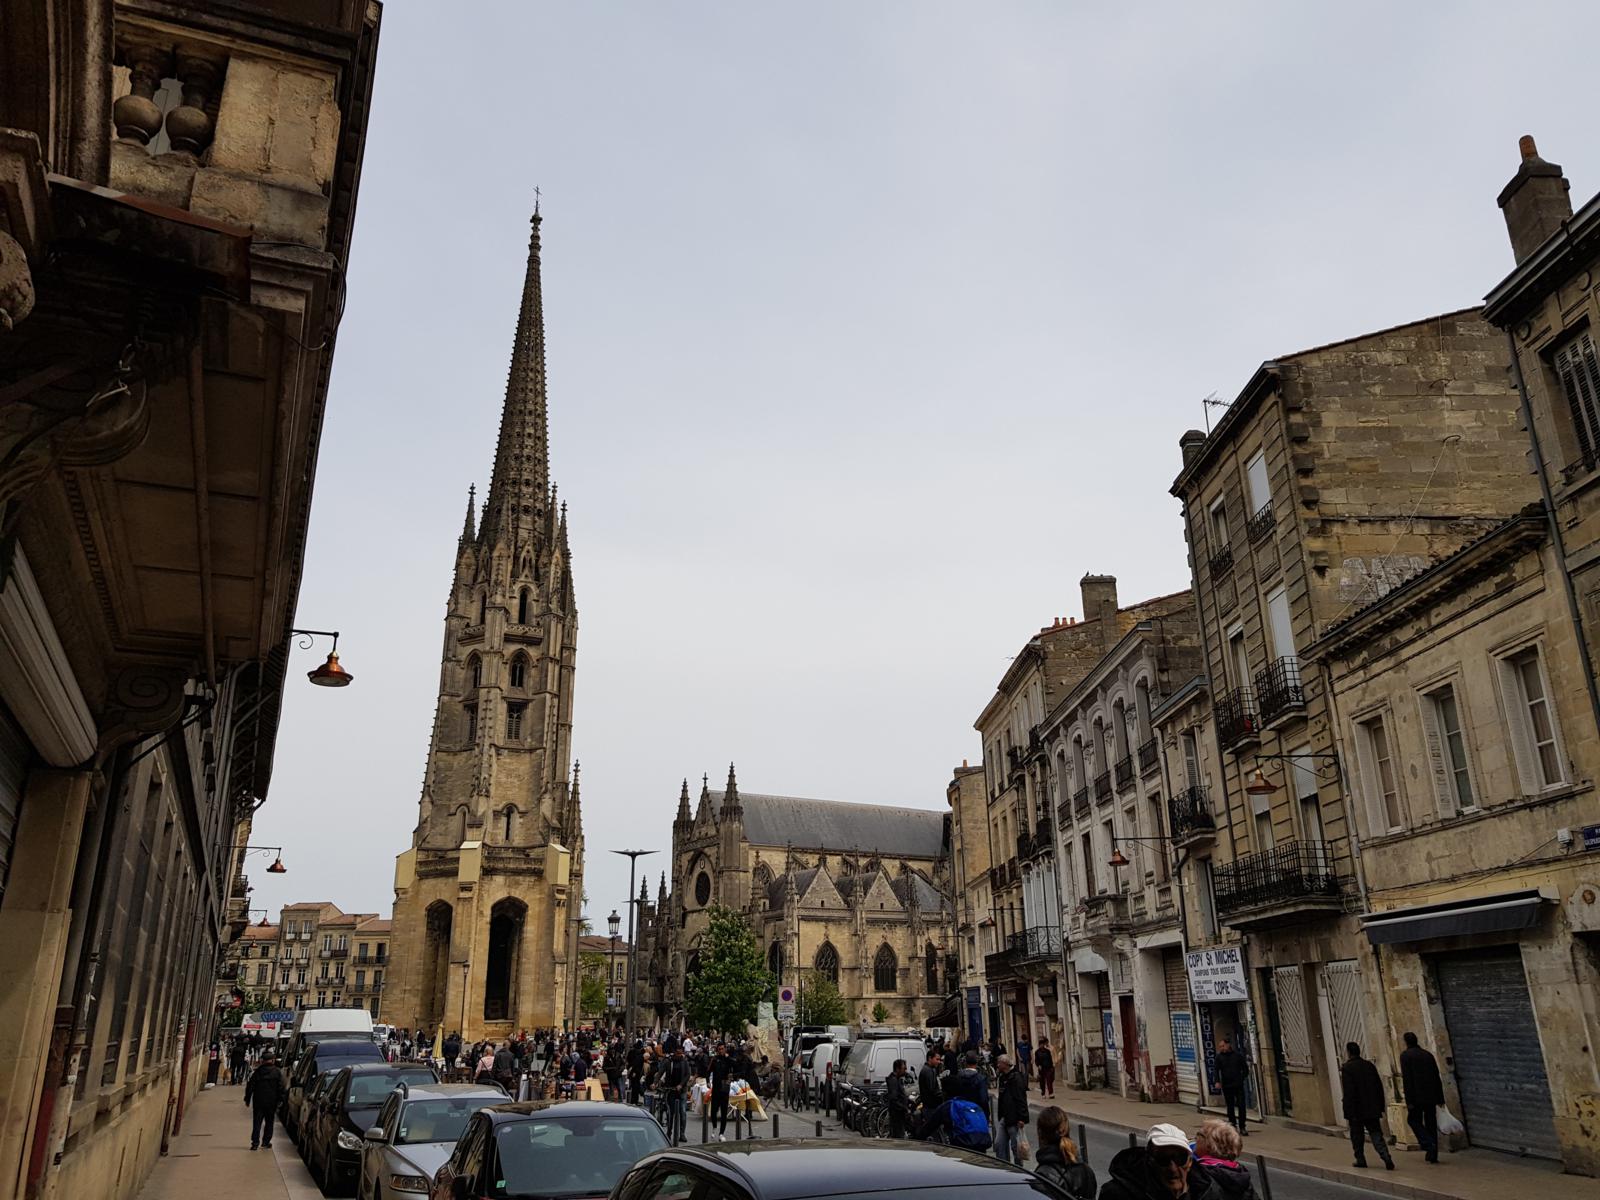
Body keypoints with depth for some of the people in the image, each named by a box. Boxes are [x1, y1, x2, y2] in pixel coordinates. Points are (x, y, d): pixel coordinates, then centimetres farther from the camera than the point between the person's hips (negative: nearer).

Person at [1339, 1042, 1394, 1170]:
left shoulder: (1347, 1068, -14)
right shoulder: (1369, 1065, 5)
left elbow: (1348, 1092, -17)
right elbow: (1379, 1087, 9)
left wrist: (1349, 1111, -13)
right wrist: (1381, 1106, 16)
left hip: (1357, 1110, -5)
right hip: (1372, 1109, 5)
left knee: (1357, 1136, 10)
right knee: (1376, 1134, 6)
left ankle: (1360, 1160, 14)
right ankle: (1387, 1158, -9)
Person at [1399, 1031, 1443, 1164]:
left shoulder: (1405, 1055, -6)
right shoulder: (1428, 1055, 10)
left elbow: (1406, 1079, -12)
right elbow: (1437, 1077, 10)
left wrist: (1409, 1100, -11)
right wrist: (1440, 1097, 15)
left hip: (1417, 1096, -6)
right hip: (1431, 1096, 6)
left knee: (1413, 1120, 9)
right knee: (1431, 1124, 11)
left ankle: (1428, 1144, -9)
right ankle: (1433, 1154, 13)